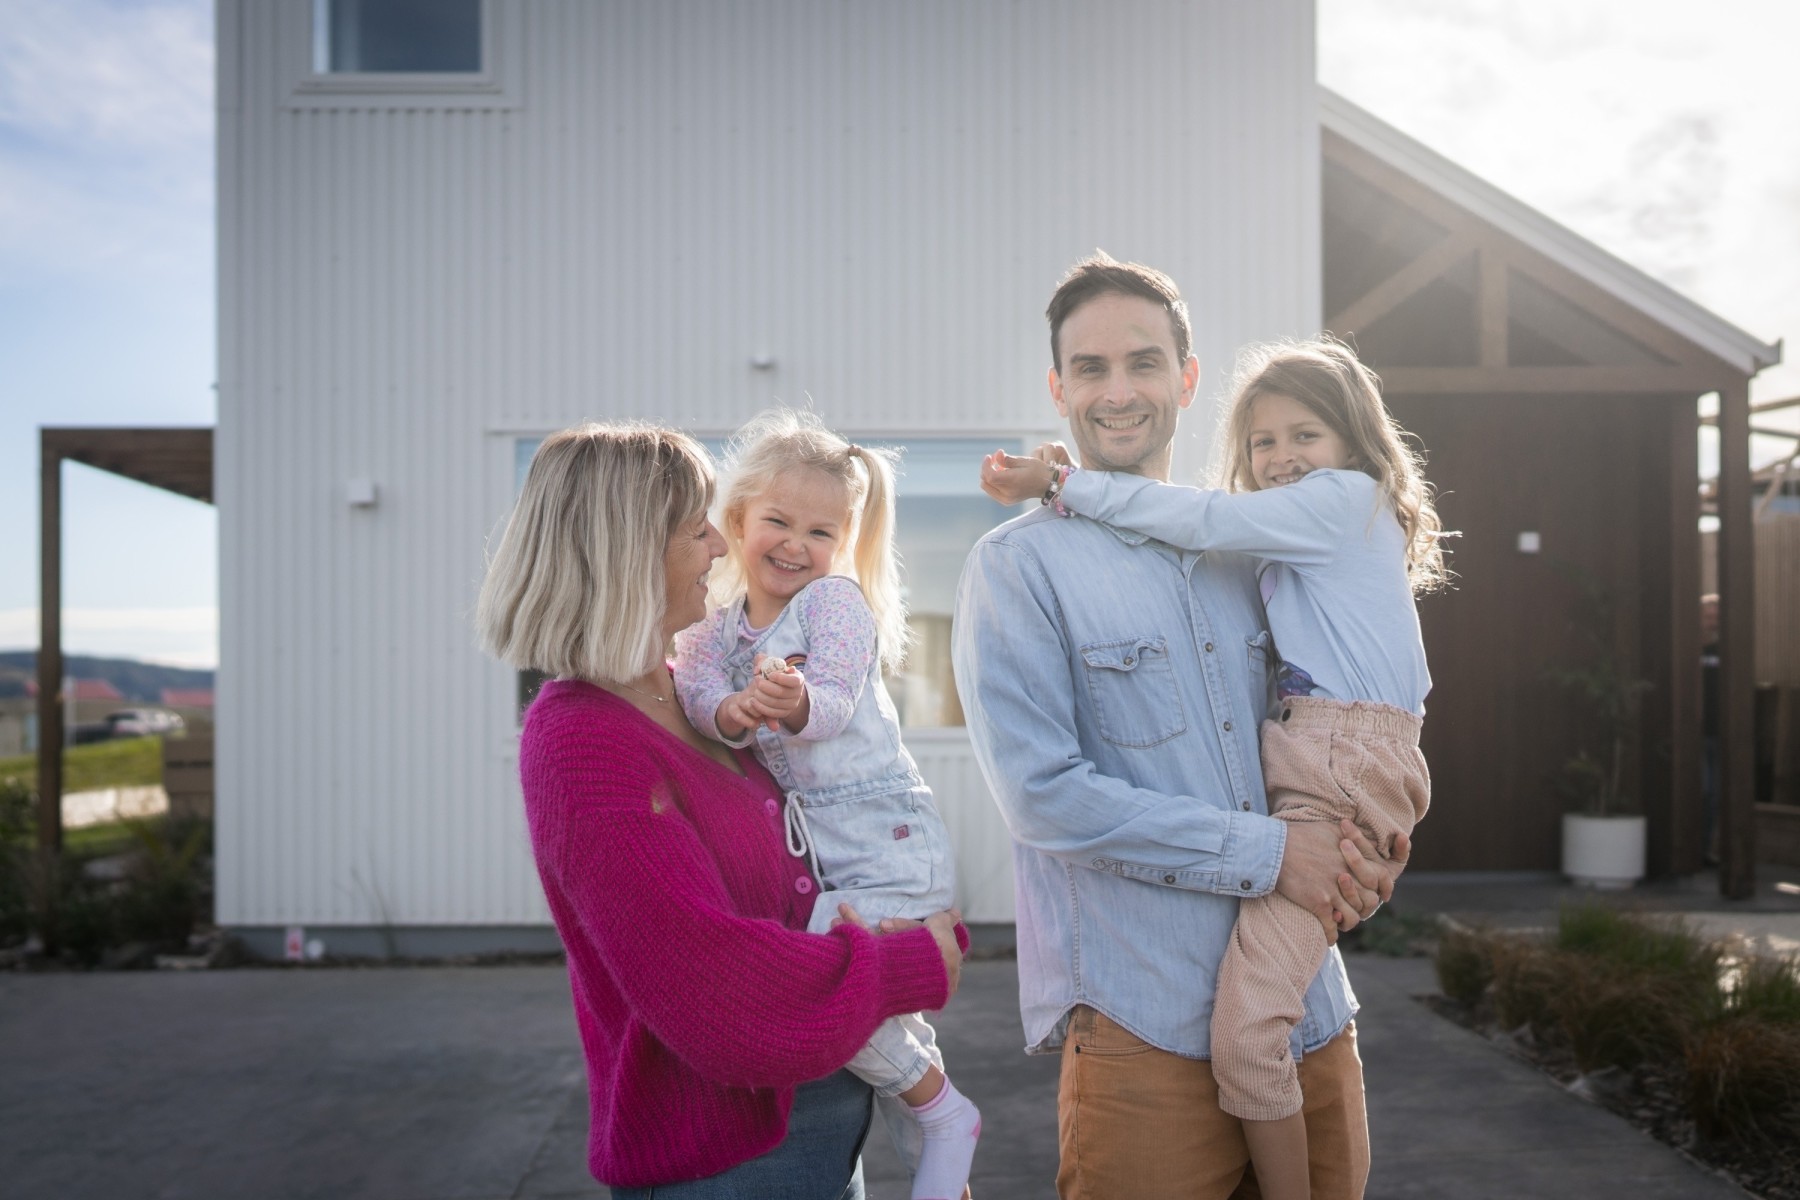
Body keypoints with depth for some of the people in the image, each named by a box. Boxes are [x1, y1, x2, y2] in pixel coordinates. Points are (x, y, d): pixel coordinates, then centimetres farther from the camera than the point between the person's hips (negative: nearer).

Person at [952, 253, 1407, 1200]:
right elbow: (1044, 793, -15)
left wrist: (1359, 849, 1)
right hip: (1145, 1030, -5)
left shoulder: (1242, 556, 12)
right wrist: (1266, 853, -15)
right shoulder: (1018, 565, -6)